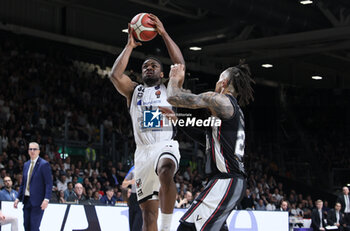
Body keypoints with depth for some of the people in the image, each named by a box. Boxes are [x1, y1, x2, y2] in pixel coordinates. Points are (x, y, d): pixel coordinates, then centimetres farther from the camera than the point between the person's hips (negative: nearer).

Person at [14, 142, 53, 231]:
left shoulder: (44, 164, -6)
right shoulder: (26, 165, 16)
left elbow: (49, 184, -11)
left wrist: (46, 199, -20)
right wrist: (18, 198, 13)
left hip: (38, 201, -7)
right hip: (26, 200, 7)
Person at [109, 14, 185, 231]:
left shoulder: (168, 89, 15)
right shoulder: (134, 91, 20)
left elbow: (180, 64, -2)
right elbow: (115, 75, 0)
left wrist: (164, 33, -1)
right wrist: (130, 46, 5)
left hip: (166, 146, -3)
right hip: (143, 151, 3)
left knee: (166, 174, -38)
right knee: (149, 212, 0)